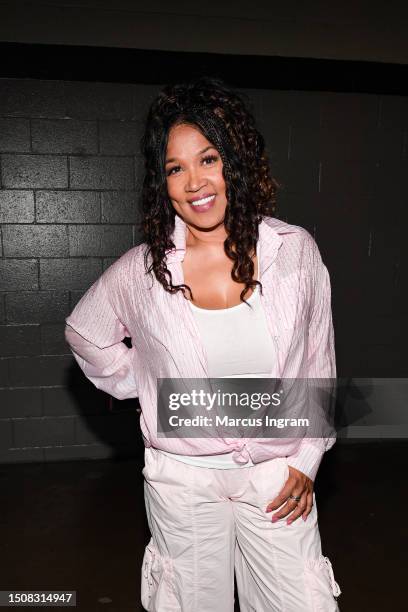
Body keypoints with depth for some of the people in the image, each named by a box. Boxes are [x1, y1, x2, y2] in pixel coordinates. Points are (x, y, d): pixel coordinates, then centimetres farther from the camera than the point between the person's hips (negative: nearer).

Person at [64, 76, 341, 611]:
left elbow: (319, 364, 2)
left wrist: (307, 461, 1)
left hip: (278, 476, 1)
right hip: (183, 479, 0)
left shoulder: (295, 250, -8)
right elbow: (84, 334, 11)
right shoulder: (142, 269, -9)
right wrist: (142, 383, 3)